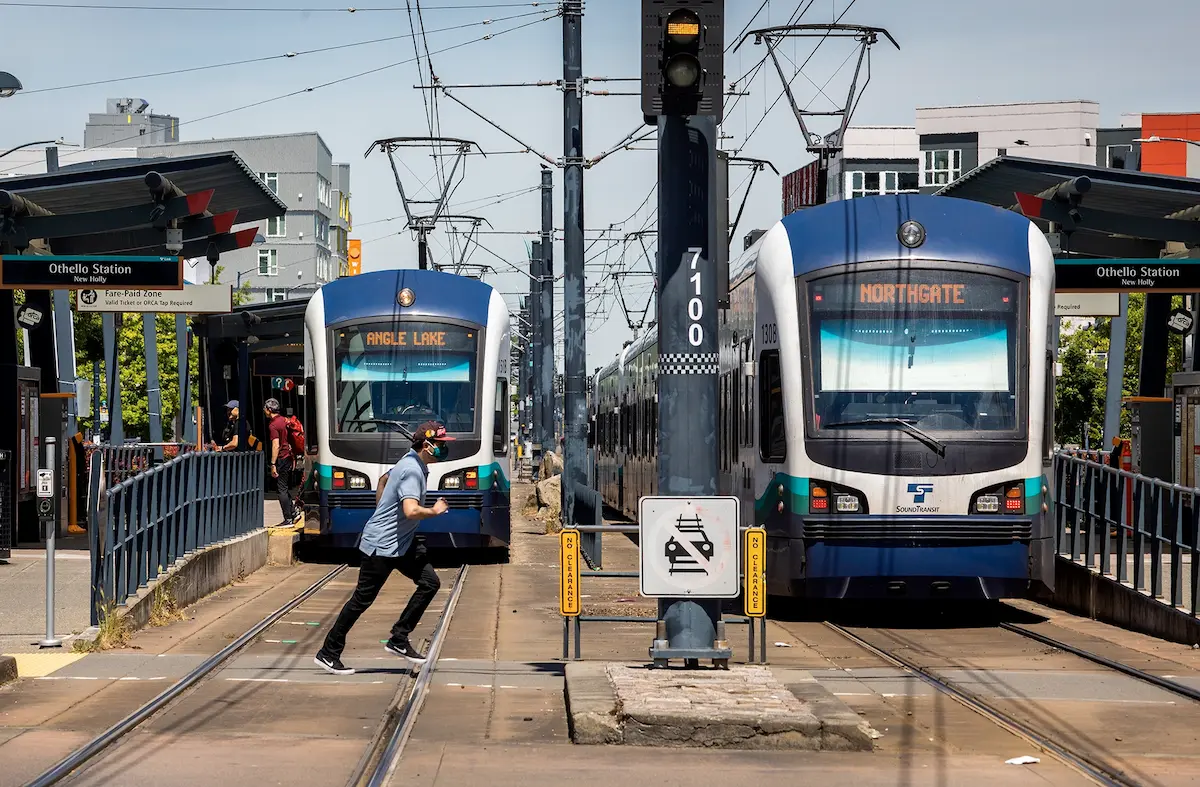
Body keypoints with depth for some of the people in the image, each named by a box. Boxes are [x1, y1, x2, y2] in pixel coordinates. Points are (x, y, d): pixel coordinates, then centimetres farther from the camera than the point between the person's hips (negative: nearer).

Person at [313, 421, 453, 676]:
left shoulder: (411, 462, 9)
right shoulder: (412, 471, -22)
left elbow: (384, 479, 28)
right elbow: (411, 511, -36)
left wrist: (382, 512, 31)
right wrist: (435, 511, -18)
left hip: (402, 543, 10)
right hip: (382, 546, -10)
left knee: (430, 582, 2)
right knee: (362, 599, -3)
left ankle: (398, 640, 7)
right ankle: (328, 654, 7)